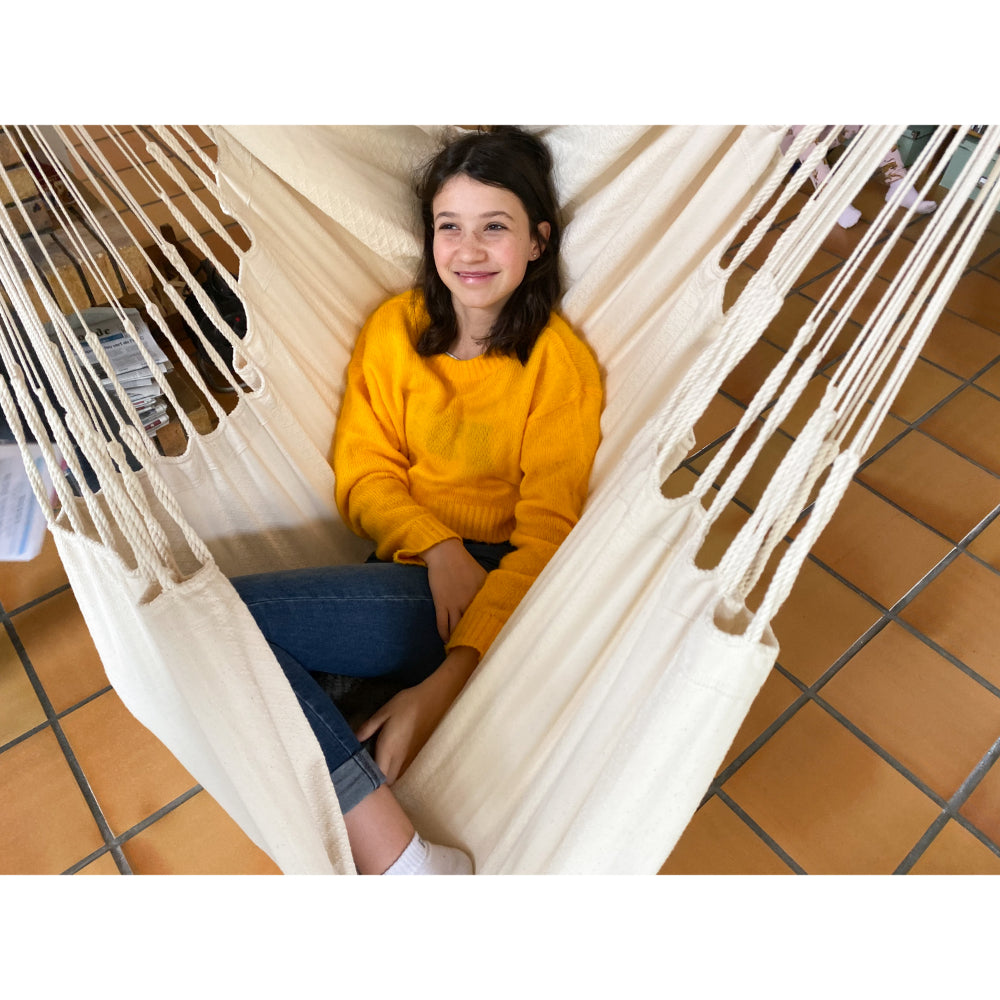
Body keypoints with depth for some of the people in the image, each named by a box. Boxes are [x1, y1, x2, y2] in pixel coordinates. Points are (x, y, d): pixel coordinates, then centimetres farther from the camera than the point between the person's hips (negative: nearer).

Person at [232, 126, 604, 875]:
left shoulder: (561, 363, -5)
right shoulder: (394, 328, 9)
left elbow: (546, 536, -11)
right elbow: (362, 475, 7)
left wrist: (444, 684, -22)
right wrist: (438, 547, -15)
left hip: (496, 589, -5)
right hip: (407, 573, 5)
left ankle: (399, 860, -16)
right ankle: (399, 859, -23)